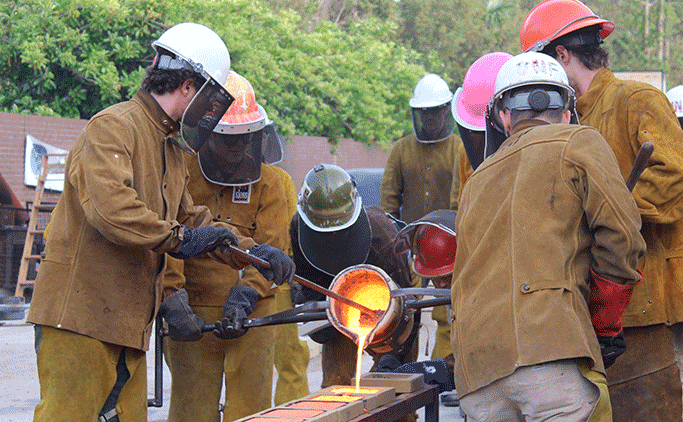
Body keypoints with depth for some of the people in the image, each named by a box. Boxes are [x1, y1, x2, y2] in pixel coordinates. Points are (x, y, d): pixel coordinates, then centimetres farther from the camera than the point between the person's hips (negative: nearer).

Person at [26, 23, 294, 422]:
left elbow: (192, 219, 27)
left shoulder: (172, 151, 24)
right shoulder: (113, 128, -10)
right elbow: (109, 206, -25)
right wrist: (177, 238, -20)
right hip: (81, 316, -10)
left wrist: (253, 252, 15)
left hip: (130, 324, 10)